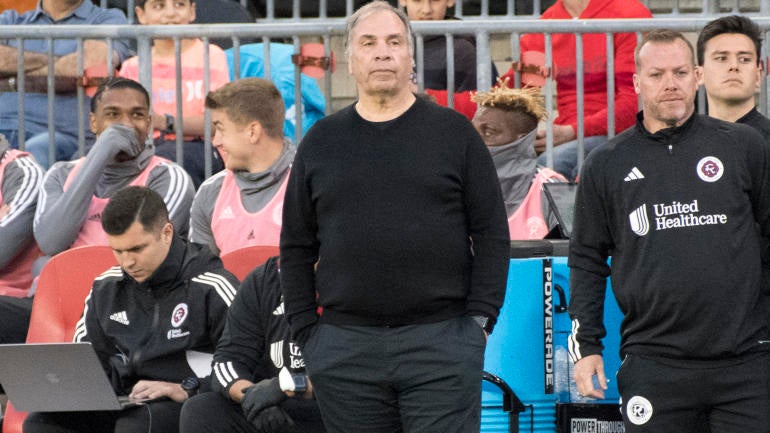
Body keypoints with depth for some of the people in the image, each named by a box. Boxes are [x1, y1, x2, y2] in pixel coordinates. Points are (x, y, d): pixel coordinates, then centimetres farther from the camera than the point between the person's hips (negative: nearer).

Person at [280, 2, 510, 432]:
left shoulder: (454, 133, 5)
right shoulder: (321, 142, 11)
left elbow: (492, 235, 3)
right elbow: (296, 247, 13)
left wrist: (480, 321, -5)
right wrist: (306, 331, 5)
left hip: (442, 344, -2)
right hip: (345, 347, 2)